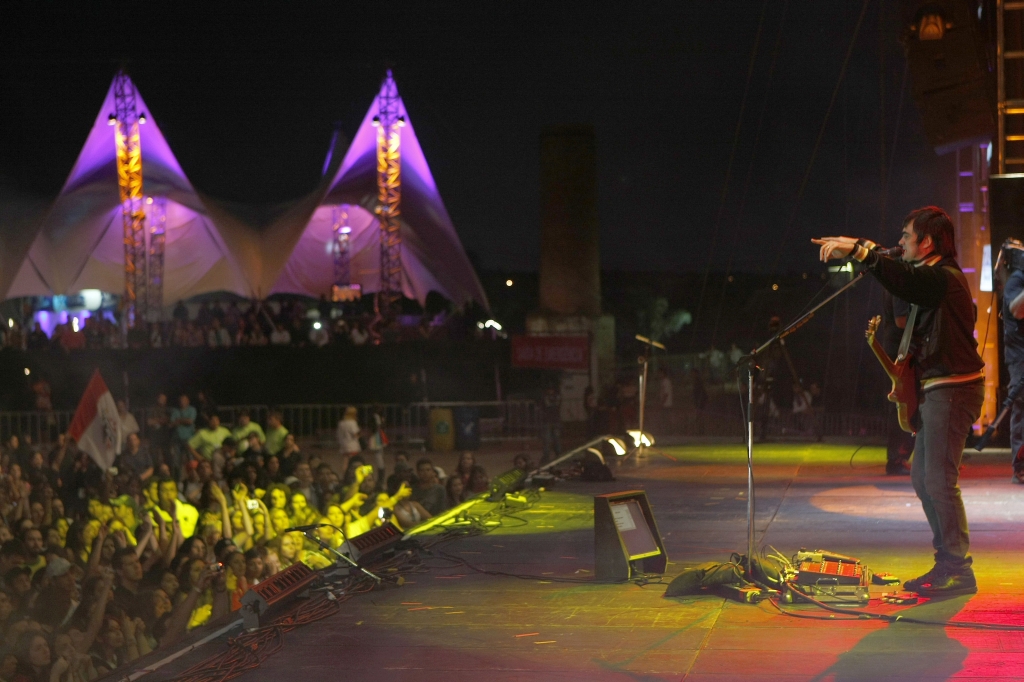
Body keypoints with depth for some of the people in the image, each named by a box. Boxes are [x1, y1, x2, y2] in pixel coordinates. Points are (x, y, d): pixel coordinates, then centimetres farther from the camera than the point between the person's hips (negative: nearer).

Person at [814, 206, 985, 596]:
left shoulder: (944, 277, -16)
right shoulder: (932, 278, 18)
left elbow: (903, 282, -36)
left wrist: (860, 250, -42)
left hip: (953, 388, -11)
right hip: (936, 389, 11)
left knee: (939, 479, -12)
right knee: (923, 477, 13)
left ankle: (959, 571, -8)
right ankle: (946, 564, 19)